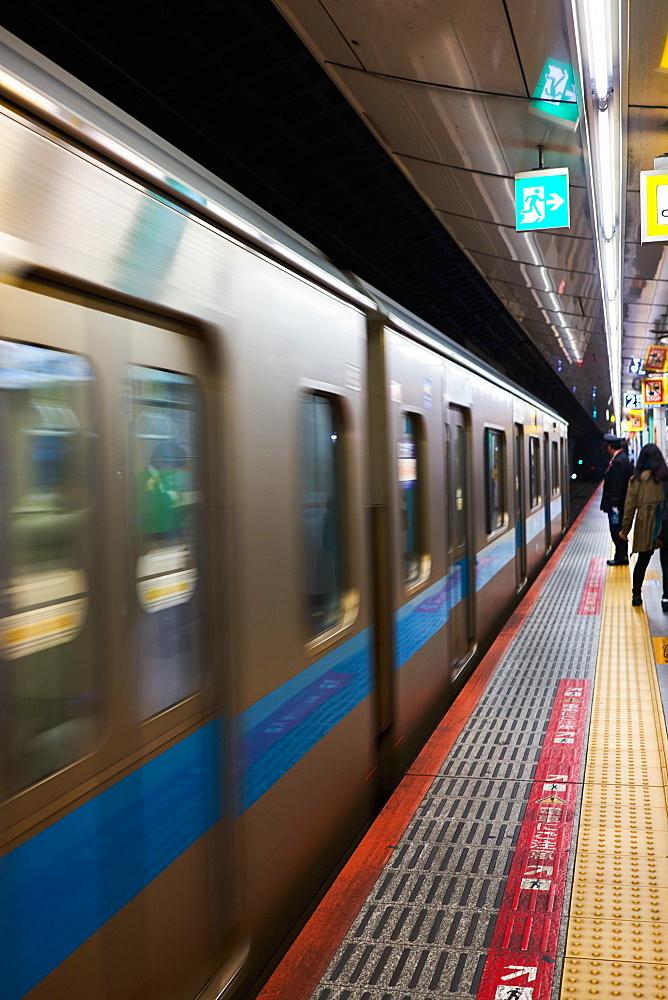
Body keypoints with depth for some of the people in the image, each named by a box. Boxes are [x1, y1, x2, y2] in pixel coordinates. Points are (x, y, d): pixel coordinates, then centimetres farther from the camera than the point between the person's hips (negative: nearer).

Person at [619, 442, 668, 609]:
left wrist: (625, 529, 8)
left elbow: (630, 506, 1)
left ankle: (636, 596, 22)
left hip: (644, 527, 1)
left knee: (642, 561, 14)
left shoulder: (637, 479, -2)